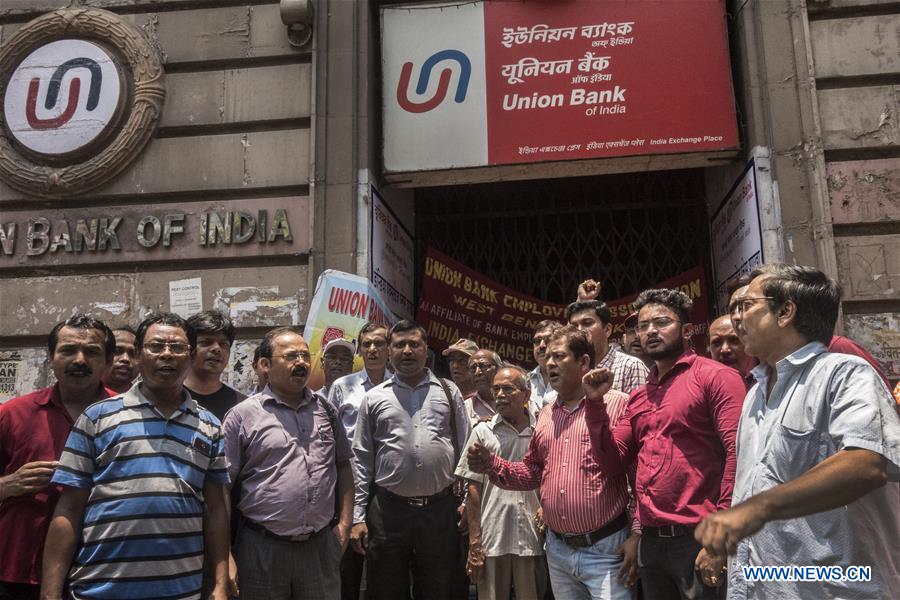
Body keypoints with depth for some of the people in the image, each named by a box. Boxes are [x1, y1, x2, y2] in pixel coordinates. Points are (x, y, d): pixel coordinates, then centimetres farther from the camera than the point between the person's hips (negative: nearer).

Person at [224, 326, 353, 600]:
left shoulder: (326, 410, 8)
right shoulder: (241, 416, -5)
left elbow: (343, 466, 14)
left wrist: (344, 524, 6)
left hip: (322, 546, 3)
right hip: (262, 548, -3)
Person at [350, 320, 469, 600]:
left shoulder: (449, 392, 8)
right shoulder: (374, 398, 6)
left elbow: (464, 449, 8)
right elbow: (362, 459, 5)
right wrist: (358, 516, 1)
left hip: (441, 509, 0)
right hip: (388, 510, 0)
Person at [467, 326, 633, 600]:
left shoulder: (617, 403, -9)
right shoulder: (546, 414, 11)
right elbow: (533, 471, 16)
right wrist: (492, 465, 0)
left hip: (605, 549, -6)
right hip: (557, 549, 6)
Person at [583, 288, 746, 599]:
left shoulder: (714, 376, -7)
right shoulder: (638, 397, 13)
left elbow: (739, 453, -16)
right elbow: (611, 460, 10)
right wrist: (596, 402, -1)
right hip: (651, 542, 6)